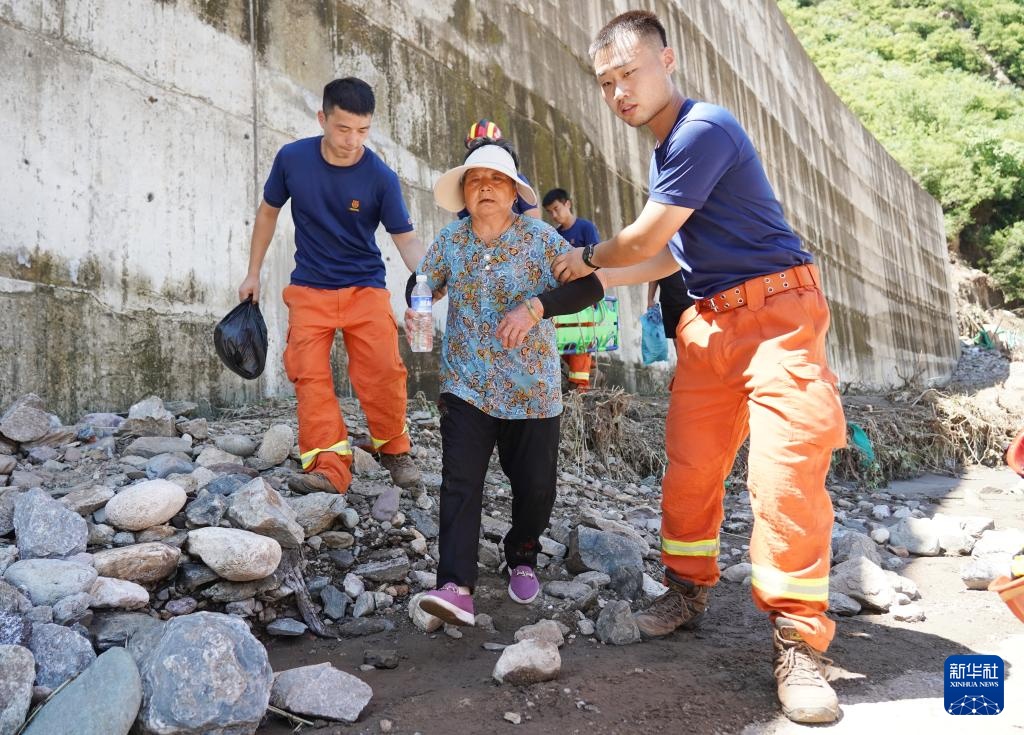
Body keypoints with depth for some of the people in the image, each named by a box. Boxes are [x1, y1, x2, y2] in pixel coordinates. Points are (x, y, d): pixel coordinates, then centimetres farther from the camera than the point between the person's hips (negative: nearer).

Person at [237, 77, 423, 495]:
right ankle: (329, 468, -10)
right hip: (309, 289, 2)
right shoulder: (292, 159, -4)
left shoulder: (380, 178, -10)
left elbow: (405, 237, -8)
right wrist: (253, 274, 11)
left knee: (383, 373, -12)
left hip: (365, 288, -1)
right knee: (310, 375, -10)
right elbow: (268, 213, 10)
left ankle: (393, 450, 10)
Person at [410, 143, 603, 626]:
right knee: (460, 483, -11)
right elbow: (423, 282, 17)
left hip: (531, 390, -1)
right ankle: (456, 586, -11)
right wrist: (414, 310, -5)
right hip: (466, 386, 1)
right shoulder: (451, 240, 2)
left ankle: (521, 558, 34)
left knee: (536, 486, 6)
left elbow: (590, 286, -12)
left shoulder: (540, 238, -6)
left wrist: (536, 307, -26)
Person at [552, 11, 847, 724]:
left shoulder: (703, 128, -13)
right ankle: (689, 592, 24)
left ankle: (798, 644, -8)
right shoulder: (664, 147, 16)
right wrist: (597, 279, 20)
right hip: (709, 320, 9)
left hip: (775, 309, -8)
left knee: (785, 468, -17)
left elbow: (645, 238, -11)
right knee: (689, 466, 8)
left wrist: (587, 259, 7)